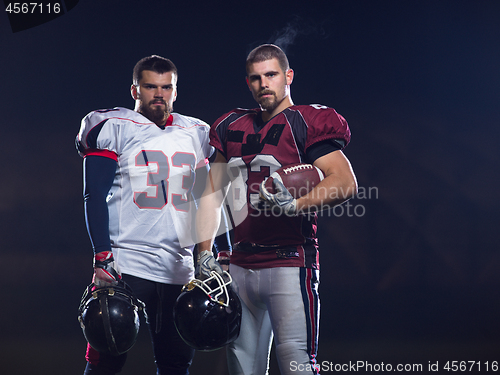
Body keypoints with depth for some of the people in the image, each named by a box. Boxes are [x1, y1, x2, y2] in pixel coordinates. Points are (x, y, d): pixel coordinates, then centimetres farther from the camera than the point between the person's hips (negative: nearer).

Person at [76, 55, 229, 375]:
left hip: (179, 269, 5)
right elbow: (95, 196, -6)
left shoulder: (197, 135, 15)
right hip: (124, 263, -5)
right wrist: (103, 257, -16)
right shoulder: (112, 127, 0)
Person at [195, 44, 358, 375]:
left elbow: (346, 182, -16)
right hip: (241, 265, 7)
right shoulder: (232, 128, 16)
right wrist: (204, 254, 11)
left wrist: (295, 204, -29)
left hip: (289, 262, -7)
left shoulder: (307, 124, -4)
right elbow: (213, 195, 20)